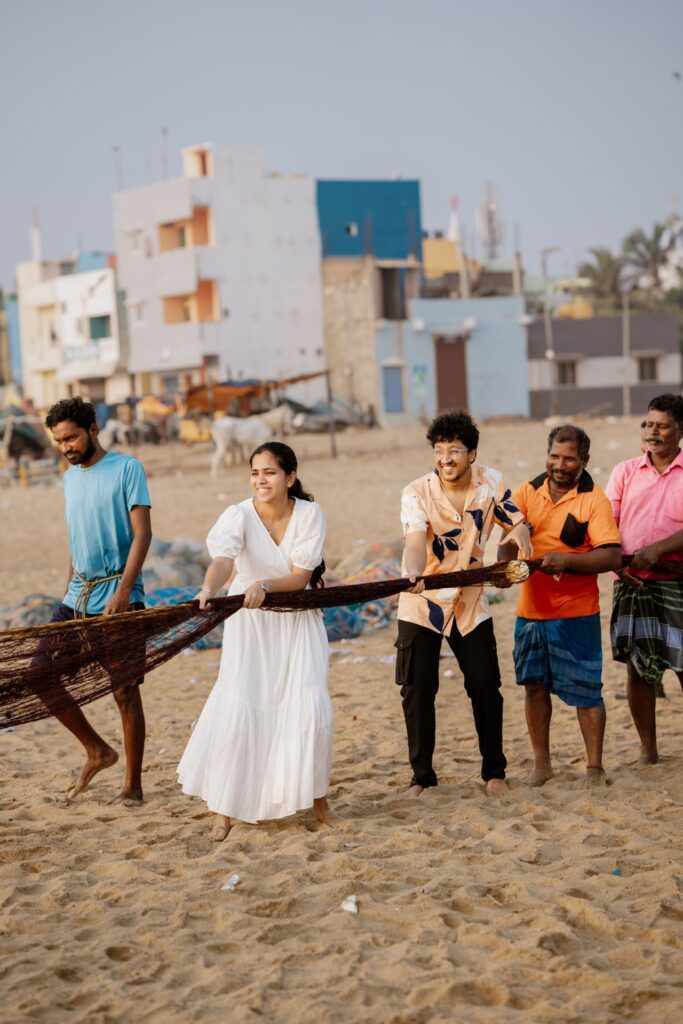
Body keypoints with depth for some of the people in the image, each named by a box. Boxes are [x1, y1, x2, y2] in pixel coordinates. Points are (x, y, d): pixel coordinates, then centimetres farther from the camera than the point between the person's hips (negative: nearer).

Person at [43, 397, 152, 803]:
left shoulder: (127, 468, -7)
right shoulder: (71, 477, 14)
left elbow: (142, 534, -13)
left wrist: (122, 592, -22)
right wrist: (70, 594, 17)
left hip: (118, 599, -7)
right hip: (78, 597, 7)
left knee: (125, 692, -1)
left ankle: (133, 784, 11)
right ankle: (98, 751, 17)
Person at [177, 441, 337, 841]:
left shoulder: (310, 514, -12)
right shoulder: (239, 516, -16)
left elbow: (301, 576, -15)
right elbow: (223, 559, -35)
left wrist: (263, 586, -34)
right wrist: (209, 588, -57)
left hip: (298, 620, 1)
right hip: (250, 624, -1)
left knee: (311, 707, -7)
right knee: (239, 707, -10)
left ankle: (317, 799, 16)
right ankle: (226, 809, 4)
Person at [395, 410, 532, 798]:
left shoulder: (491, 483, -7)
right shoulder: (417, 493, -17)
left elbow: (517, 523, 5)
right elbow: (415, 543, -32)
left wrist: (519, 534, -20)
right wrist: (414, 575, -53)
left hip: (470, 602, 2)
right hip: (422, 604, -2)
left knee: (486, 687, 4)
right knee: (418, 690, -3)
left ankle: (494, 771, 20)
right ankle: (422, 776, 10)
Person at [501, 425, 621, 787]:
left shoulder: (593, 499, -6)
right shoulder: (526, 492, 6)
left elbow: (612, 556, -14)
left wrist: (567, 560, -26)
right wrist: (505, 563, -26)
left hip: (576, 611, -4)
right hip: (530, 609, 4)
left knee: (586, 690, 0)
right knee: (534, 686, 11)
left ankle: (594, 766, 13)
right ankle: (541, 763, 24)